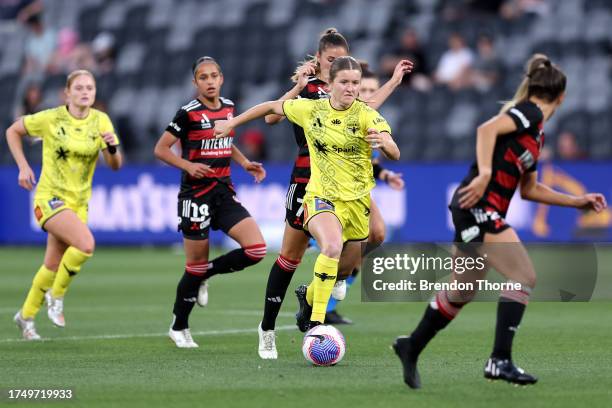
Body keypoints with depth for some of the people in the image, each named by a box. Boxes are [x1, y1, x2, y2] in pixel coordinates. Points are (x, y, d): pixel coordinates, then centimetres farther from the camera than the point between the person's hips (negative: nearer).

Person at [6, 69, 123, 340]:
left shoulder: (101, 121, -1)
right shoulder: (50, 119, -11)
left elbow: (115, 165, -2)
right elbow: (13, 131, 4)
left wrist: (112, 148, -23)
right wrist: (23, 167, -4)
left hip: (79, 201, 5)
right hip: (50, 197, -5)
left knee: (53, 265, 10)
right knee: (85, 243, -27)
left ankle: (26, 316, 32)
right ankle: (56, 296, -6)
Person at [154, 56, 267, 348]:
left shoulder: (228, 107, 8)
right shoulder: (188, 113, -9)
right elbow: (161, 149, -6)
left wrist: (245, 163, 11)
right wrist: (188, 165, -20)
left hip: (224, 191, 6)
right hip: (196, 194, -6)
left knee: (256, 249, -11)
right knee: (196, 265, 0)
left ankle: (204, 276, 13)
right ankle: (179, 328, 19)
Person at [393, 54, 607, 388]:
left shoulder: (535, 132, 21)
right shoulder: (530, 112, -6)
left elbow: (530, 189, 28)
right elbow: (487, 129, -22)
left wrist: (577, 201, 27)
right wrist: (485, 173, -32)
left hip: (484, 214, 10)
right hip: (478, 207, -10)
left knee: (462, 292, 19)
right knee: (524, 276, -16)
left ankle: (411, 347, 34)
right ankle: (500, 359, -18)